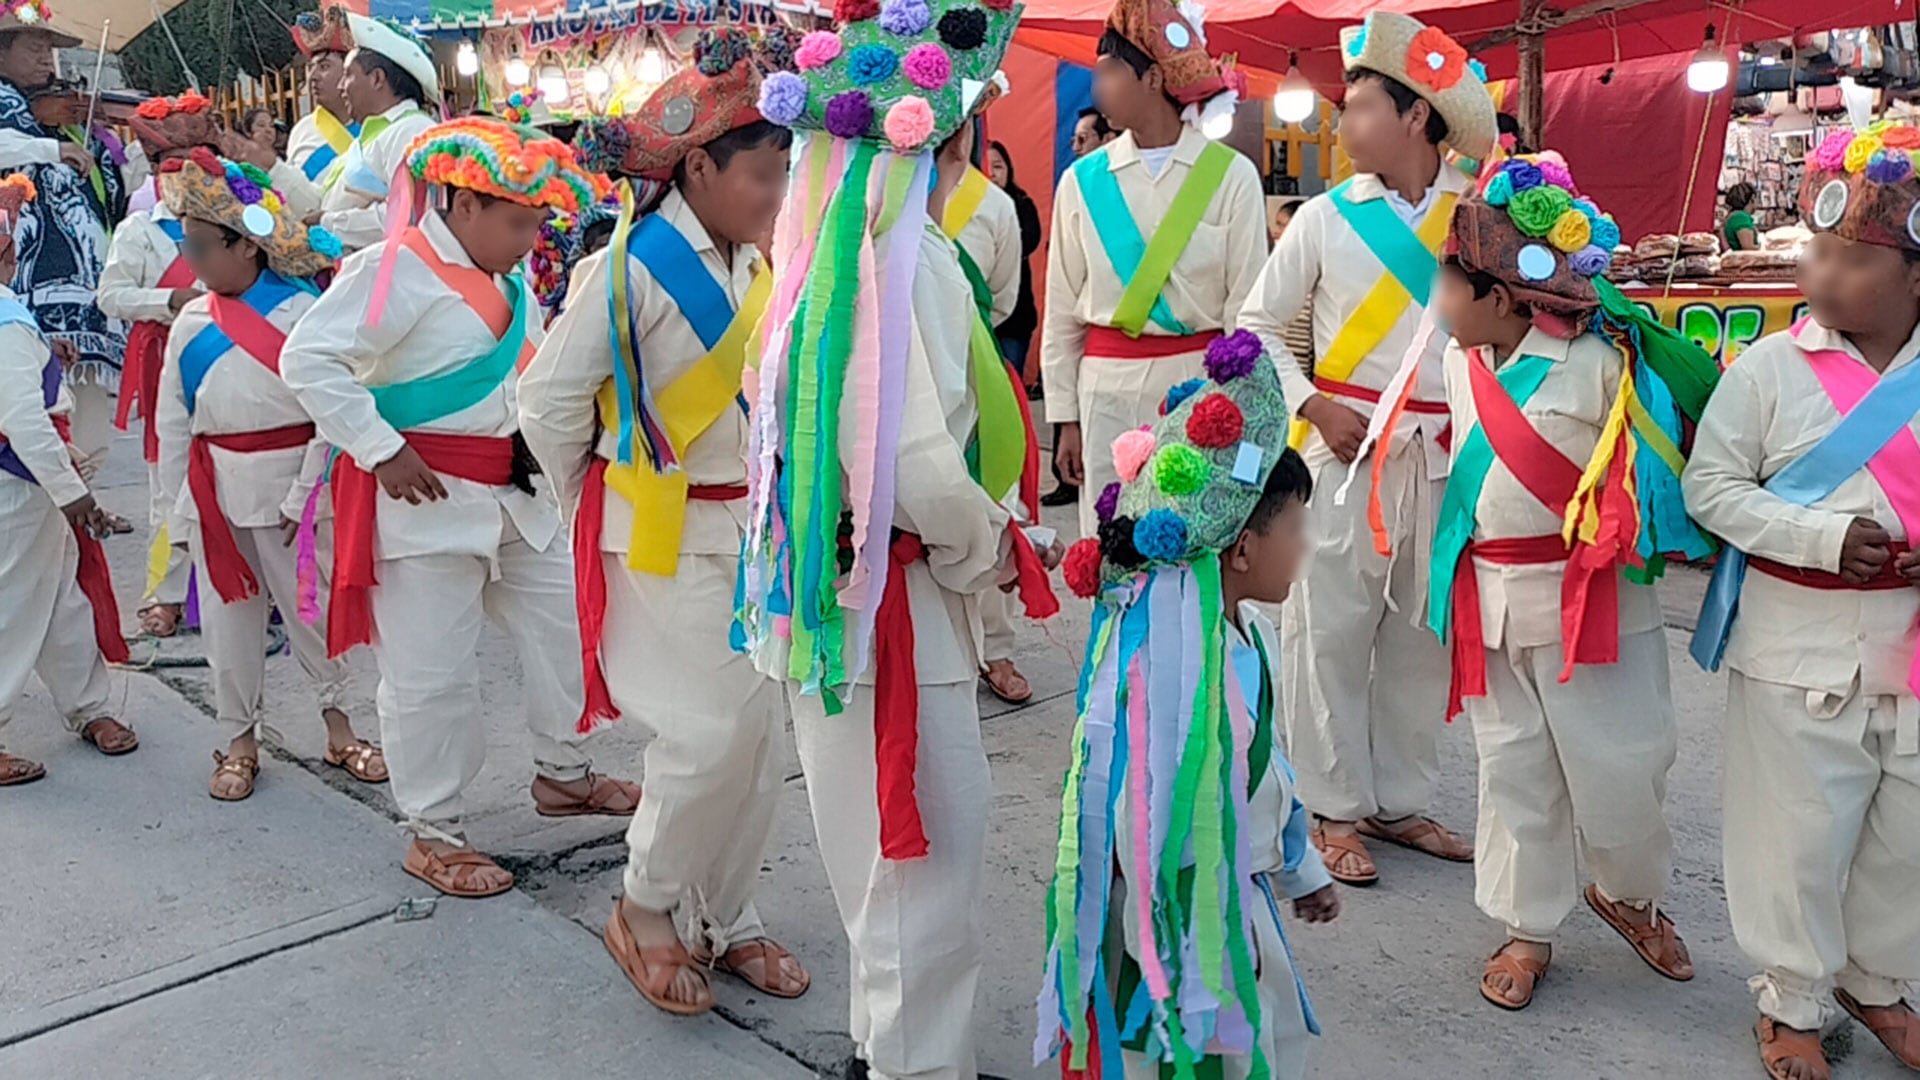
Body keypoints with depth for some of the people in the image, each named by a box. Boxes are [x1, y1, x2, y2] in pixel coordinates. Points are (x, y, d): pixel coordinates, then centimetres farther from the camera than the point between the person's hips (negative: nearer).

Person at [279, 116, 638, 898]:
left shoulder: (507, 276, 12)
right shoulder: (398, 269, -16)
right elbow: (308, 358, -22)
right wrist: (381, 450, -22)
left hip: (516, 495, 9)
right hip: (427, 499, -9)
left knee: (566, 626, 16)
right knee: (431, 675, 0)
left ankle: (563, 776, 36)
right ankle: (433, 834, 17)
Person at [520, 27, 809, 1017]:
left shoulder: (756, 268, 5)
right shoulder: (635, 266, -16)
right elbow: (548, 397, -11)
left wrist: (773, 505, 11)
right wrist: (598, 503, -1)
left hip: (748, 530, 7)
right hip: (661, 539, -7)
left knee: (761, 735, 8)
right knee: (709, 737, -10)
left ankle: (725, 919, 26)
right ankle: (645, 910, 16)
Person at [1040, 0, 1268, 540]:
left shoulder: (1231, 175, -2)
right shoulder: (1082, 180, 4)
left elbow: (1247, 306, -1)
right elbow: (1062, 311, 7)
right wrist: (1065, 417, 5)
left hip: (1201, 382, -2)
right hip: (1106, 386, 2)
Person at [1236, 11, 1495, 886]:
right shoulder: (1325, 217, 0)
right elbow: (1257, 325, 5)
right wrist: (1313, 405, -7)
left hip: (1444, 454, 2)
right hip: (1347, 449, -2)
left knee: (1422, 631, 10)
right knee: (1331, 631, 1)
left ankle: (1400, 800, 24)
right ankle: (1333, 810, 14)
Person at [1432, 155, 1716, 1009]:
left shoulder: (1599, 366, -15)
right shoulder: (1461, 362, 5)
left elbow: (1662, 471, -10)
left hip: (1590, 602, -5)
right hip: (1489, 602, 5)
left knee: (1617, 770, 4)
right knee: (1514, 771, 12)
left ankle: (1630, 895, 34)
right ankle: (1528, 927, 27)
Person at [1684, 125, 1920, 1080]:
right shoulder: (1768, 367, -8)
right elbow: (1710, 484, -8)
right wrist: (1823, 537, -20)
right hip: (1798, 642, -3)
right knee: (1797, 833, 7)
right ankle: (1792, 999, 28)